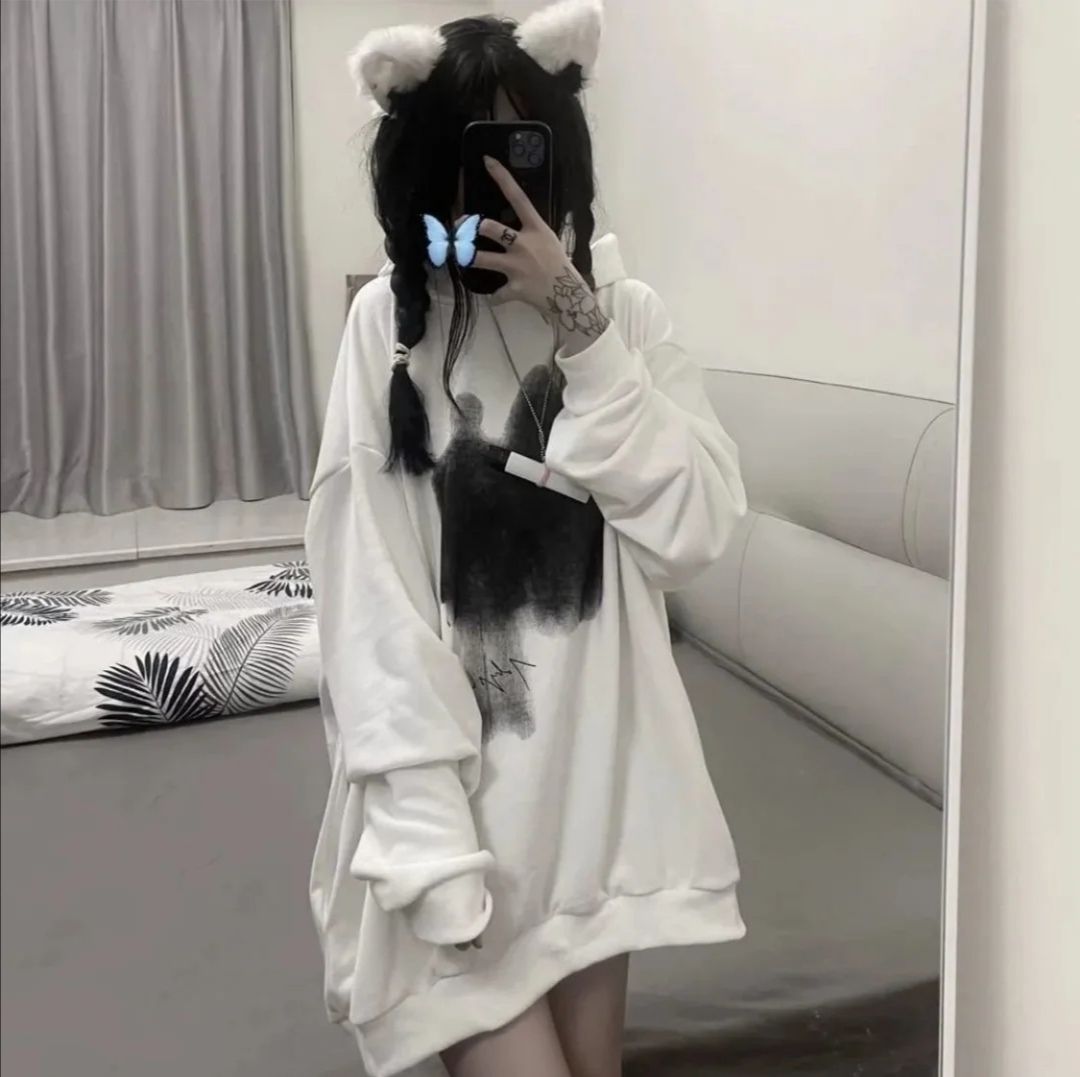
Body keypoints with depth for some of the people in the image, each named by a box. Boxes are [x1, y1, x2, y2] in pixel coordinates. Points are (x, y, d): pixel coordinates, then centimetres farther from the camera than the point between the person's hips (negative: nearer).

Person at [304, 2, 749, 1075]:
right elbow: (369, 592, -12)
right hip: (450, 764, -3)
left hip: (598, 755, 3)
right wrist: (427, 831, -17)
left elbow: (694, 526, -11)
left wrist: (581, 326, -18)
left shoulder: (622, 308, 0)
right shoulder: (390, 321, -9)